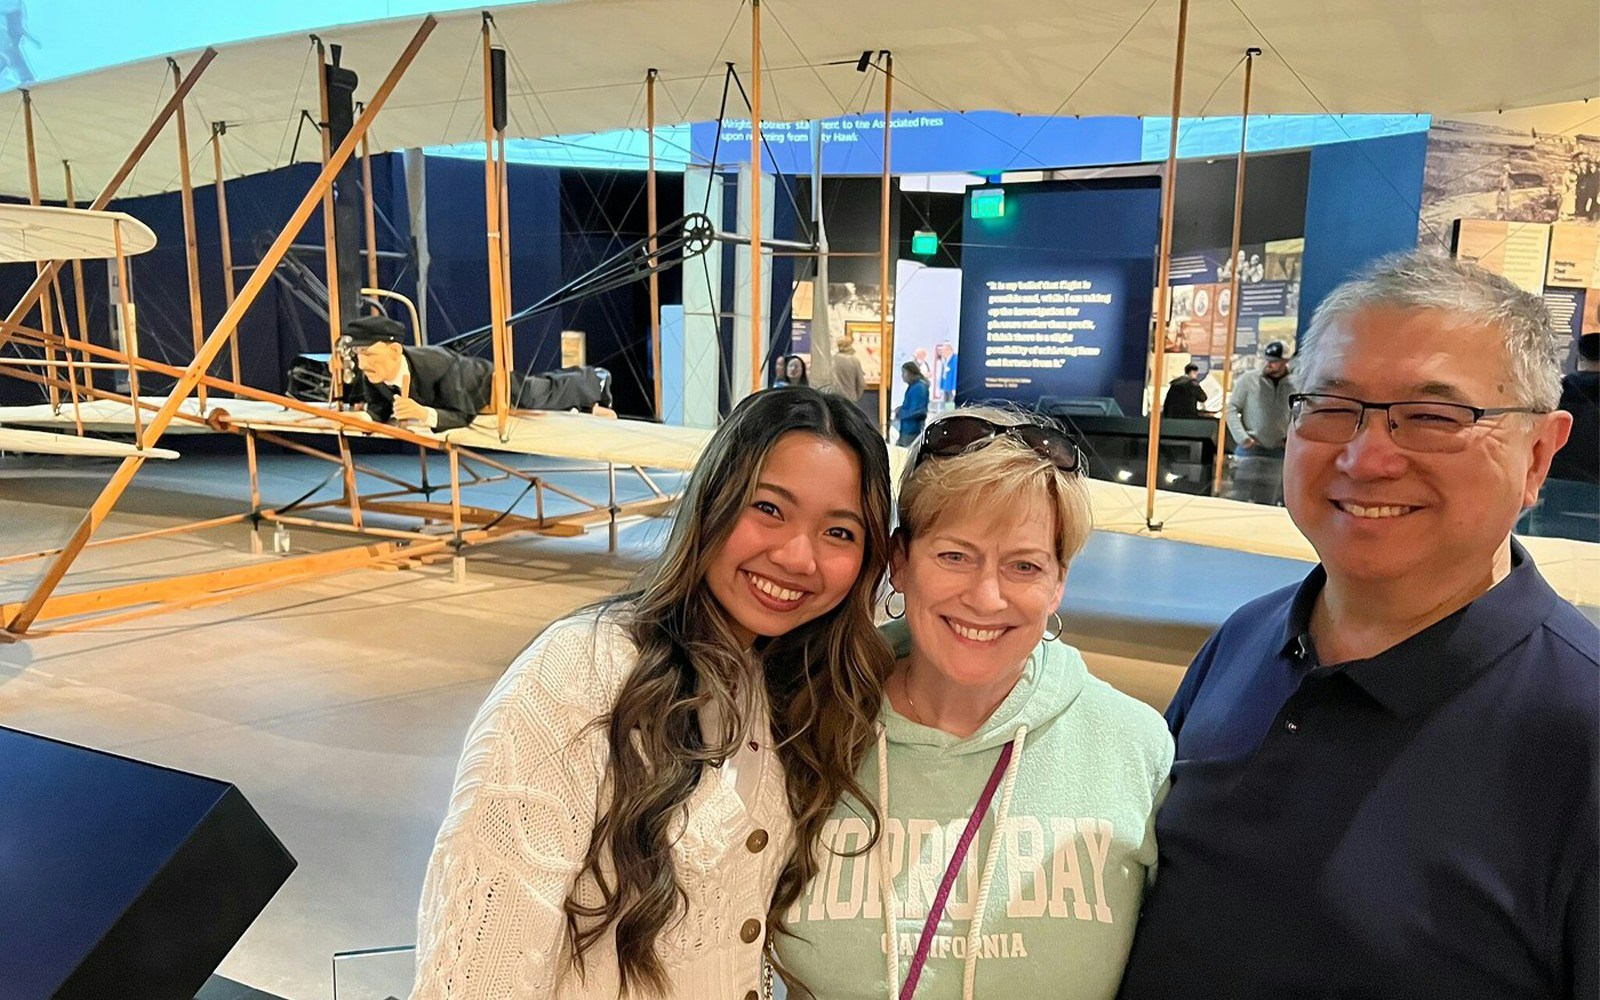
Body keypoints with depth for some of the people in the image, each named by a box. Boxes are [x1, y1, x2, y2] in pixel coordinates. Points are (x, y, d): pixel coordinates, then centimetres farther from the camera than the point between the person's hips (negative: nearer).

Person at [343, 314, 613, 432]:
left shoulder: (437, 367, -47)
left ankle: (595, 382, 55)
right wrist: (363, 415, -39)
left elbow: (464, 415, -41)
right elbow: (379, 412, -16)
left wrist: (424, 413, -57)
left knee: (548, 395, 23)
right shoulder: (373, 377, -30)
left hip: (494, 384, -6)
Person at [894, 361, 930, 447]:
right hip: (906, 430, 10)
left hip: (913, 431, -10)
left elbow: (916, 411, -21)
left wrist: (900, 413, -8)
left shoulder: (918, 388, -17)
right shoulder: (912, 387, 13)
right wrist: (901, 409, 4)